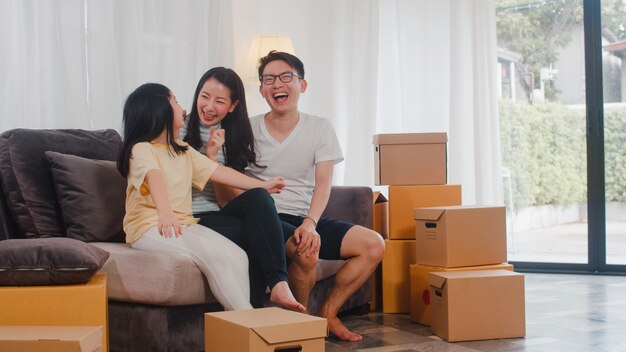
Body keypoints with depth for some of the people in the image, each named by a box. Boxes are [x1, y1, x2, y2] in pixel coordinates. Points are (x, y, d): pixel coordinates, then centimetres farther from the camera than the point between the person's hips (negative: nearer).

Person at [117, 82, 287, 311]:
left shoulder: (184, 152, 20)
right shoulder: (141, 149, -8)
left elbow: (219, 172, 19)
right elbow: (154, 178, -28)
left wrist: (262, 185, 17)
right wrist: (164, 211, -47)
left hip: (184, 225, 8)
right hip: (150, 228, -8)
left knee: (237, 256, -16)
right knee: (215, 255, -27)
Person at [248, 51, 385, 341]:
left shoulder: (320, 128, 5)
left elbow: (323, 184, -5)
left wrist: (310, 223, -23)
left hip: (306, 219, 4)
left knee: (374, 244, -11)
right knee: (307, 250, -35)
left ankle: (327, 314, 1)